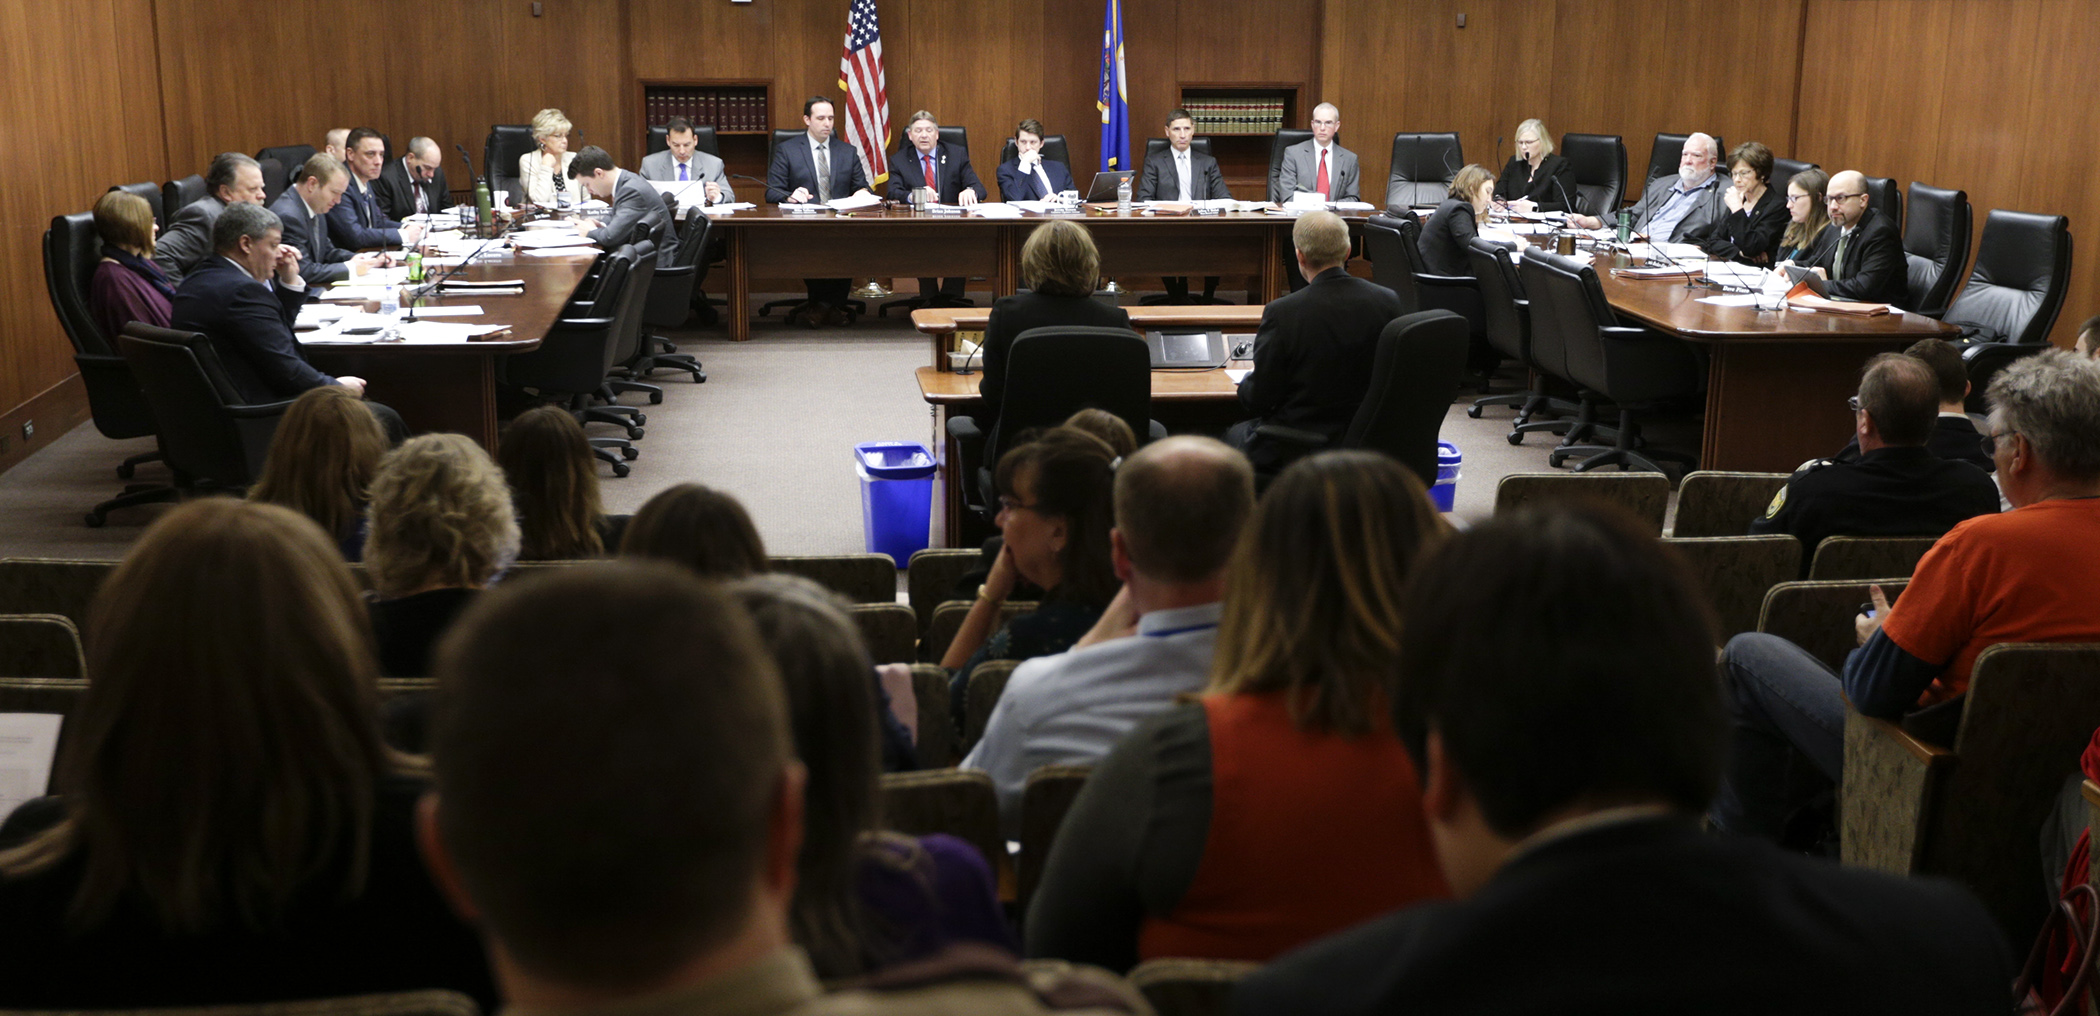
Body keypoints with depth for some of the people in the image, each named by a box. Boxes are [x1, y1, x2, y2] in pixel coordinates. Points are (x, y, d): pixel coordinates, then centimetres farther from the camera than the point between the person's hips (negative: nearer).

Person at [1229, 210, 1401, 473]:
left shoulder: (1282, 313, -22)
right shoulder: (1388, 301, -9)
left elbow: (1258, 400, -14)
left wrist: (1246, 383, 9)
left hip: (1296, 452, -5)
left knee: (1233, 434, 26)